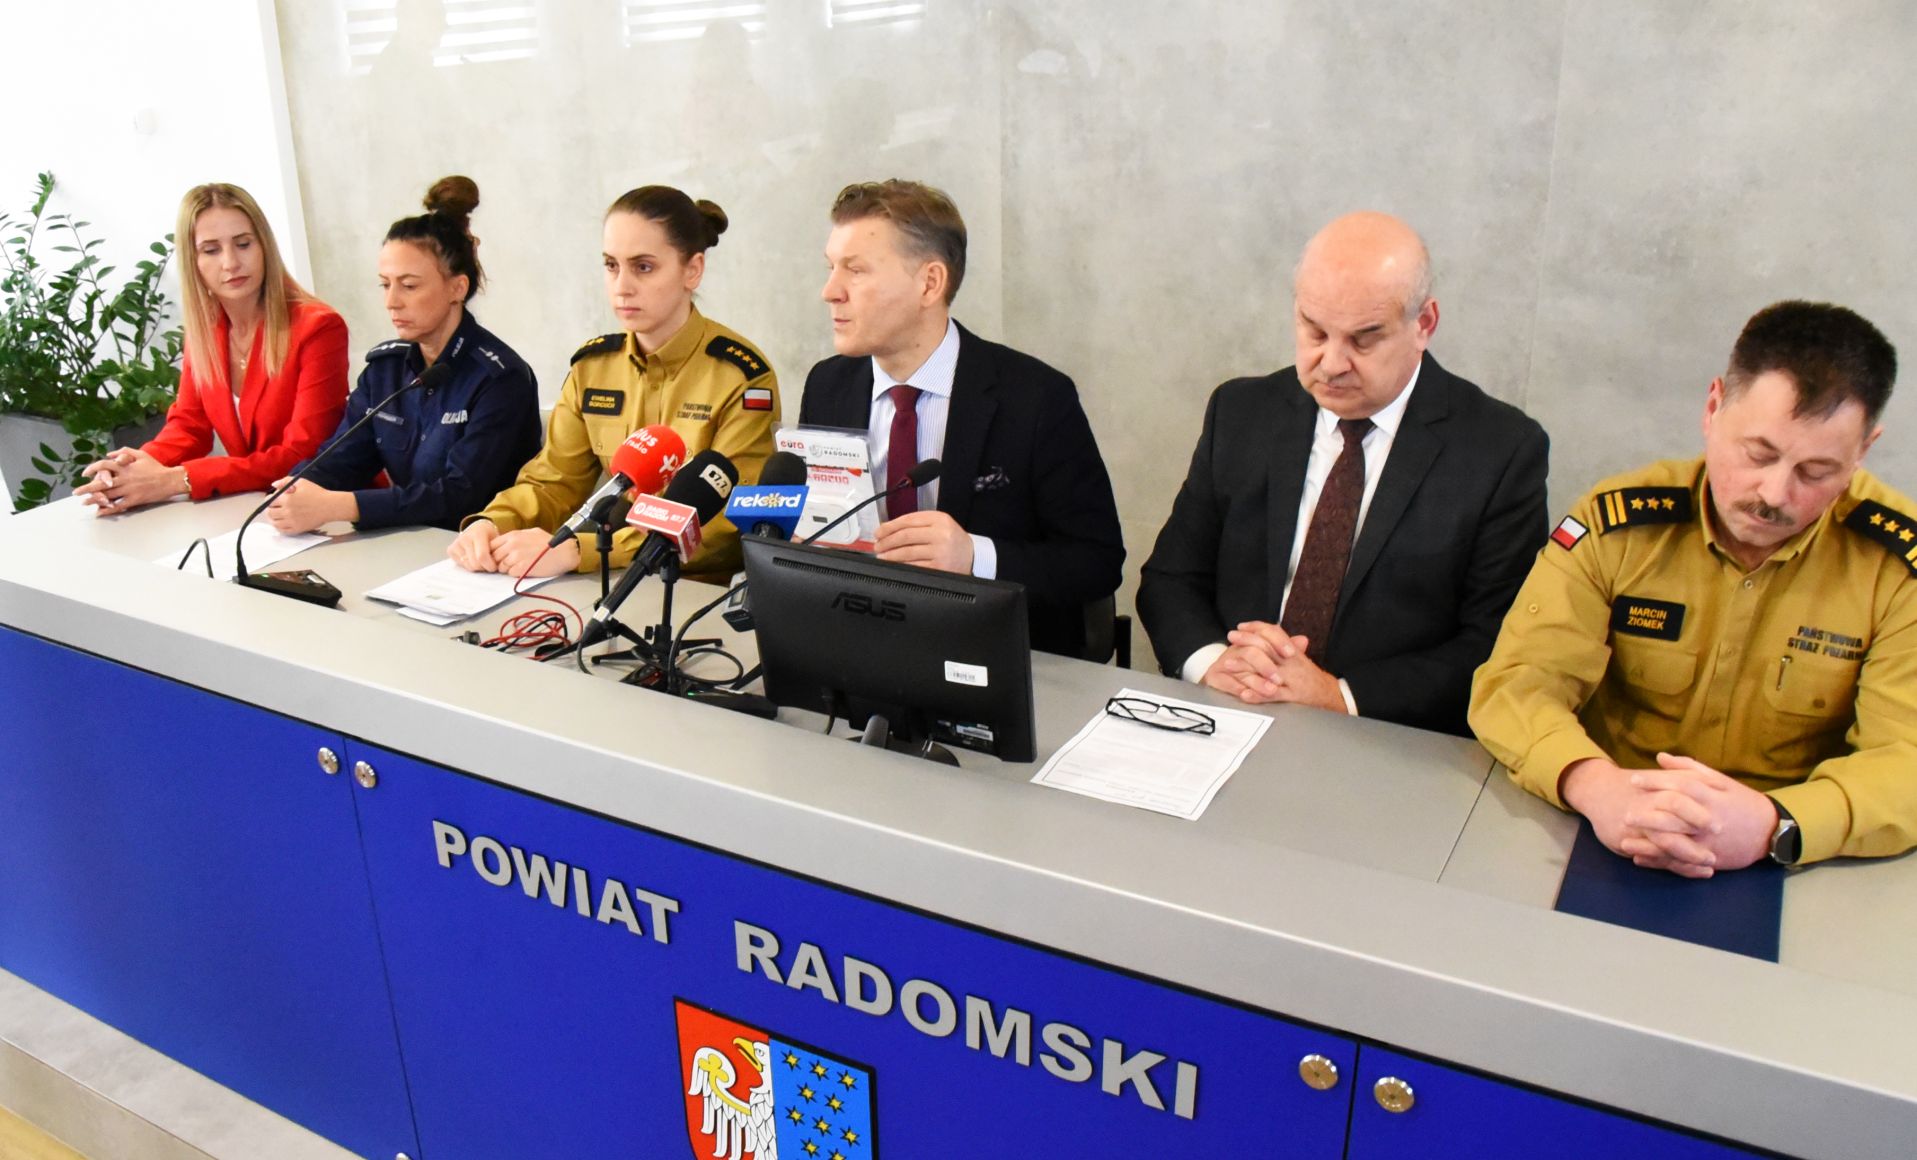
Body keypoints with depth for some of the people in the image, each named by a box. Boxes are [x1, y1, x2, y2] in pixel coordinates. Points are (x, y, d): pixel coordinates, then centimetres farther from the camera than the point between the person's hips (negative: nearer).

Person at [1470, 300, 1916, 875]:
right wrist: (1596, 787, -32)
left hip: (1793, 891, 1)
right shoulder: (1617, 522, -6)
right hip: (1605, 858, -1)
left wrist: (1773, 826, -32)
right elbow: (1516, 684, -11)